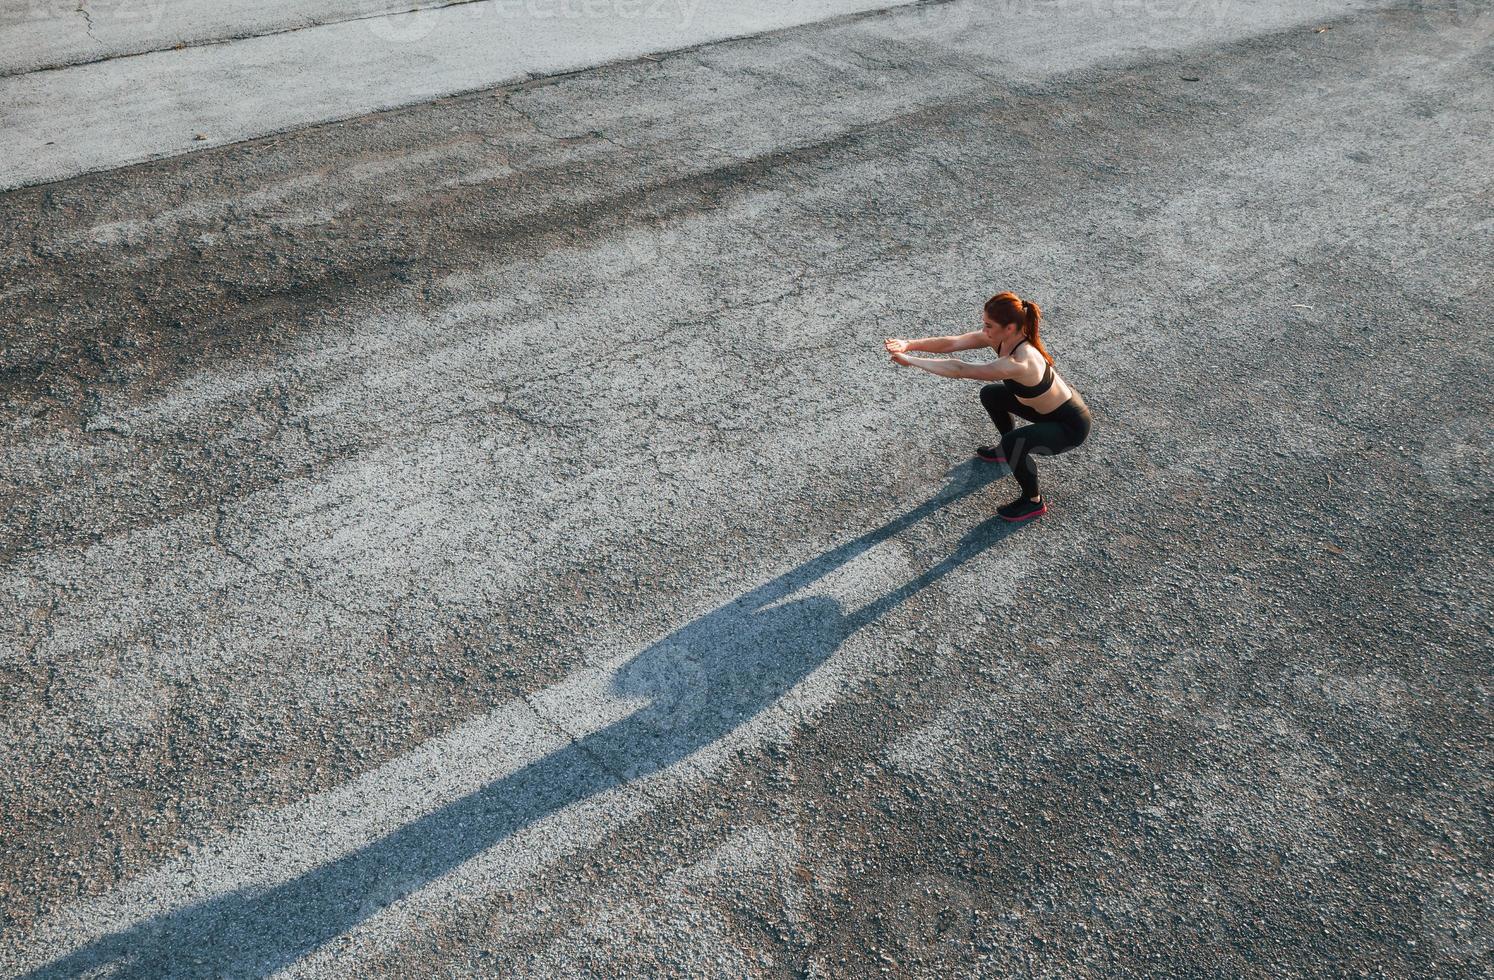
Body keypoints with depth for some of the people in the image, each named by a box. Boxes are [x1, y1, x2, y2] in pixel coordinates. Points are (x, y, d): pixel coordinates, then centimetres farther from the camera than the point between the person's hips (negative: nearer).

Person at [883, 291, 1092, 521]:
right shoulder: (1002, 338, -15)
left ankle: (1034, 502, -4)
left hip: (1072, 424, -9)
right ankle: (1007, 450, 39)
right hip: (1050, 405, 9)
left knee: (1013, 443, -30)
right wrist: (909, 344, -34)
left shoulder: (1019, 363, -39)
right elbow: (950, 343, -20)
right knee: (990, 394, 18)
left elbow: (960, 369, -39)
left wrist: (910, 361, -35)